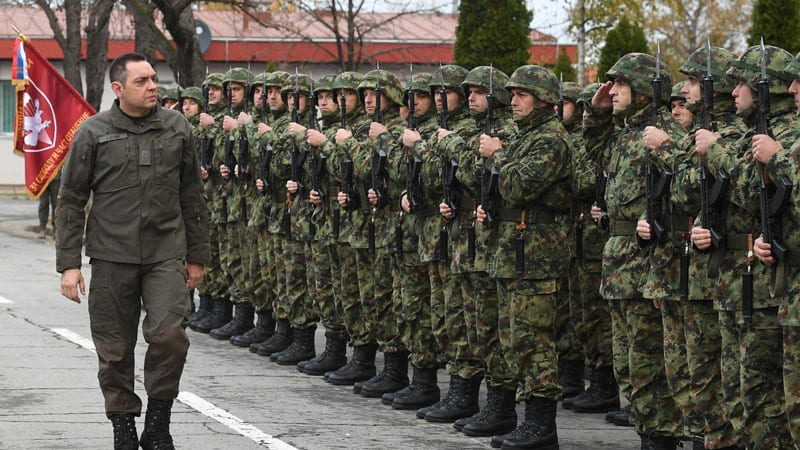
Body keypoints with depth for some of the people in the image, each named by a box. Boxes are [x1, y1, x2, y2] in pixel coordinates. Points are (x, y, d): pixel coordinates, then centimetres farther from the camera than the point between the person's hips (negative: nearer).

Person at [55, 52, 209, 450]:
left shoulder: (176, 127, 7)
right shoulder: (93, 133, 0)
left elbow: (192, 195, 14)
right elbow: (71, 201, 3)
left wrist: (197, 255, 14)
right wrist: (68, 263, -3)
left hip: (166, 254, 1)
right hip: (112, 257, -1)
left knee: (169, 335, -15)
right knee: (115, 350, 3)